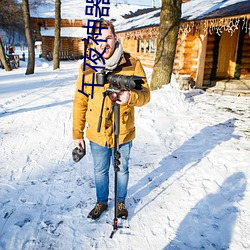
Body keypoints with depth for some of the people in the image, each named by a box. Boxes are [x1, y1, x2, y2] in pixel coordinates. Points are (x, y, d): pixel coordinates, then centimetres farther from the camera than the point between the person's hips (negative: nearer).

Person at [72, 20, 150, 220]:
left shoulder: (132, 64, -11)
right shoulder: (87, 68, -6)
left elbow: (145, 95, -9)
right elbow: (80, 103, 0)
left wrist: (131, 96, -33)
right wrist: (77, 133, 1)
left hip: (123, 133, -1)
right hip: (97, 134, 2)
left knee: (122, 170, 19)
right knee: (100, 171, 20)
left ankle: (121, 202, 45)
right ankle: (101, 202, 45)